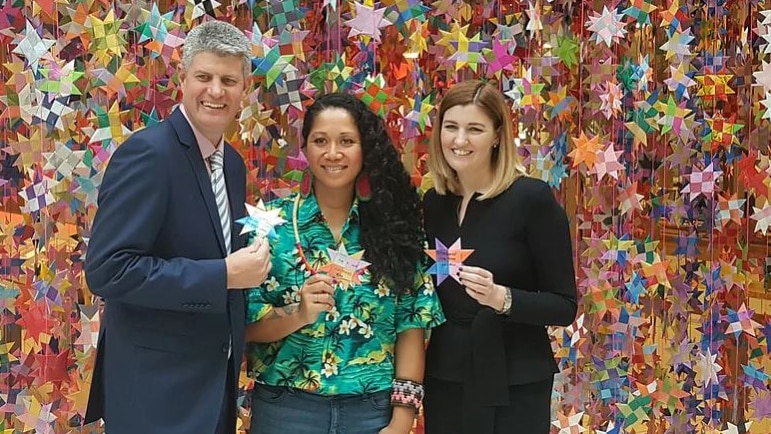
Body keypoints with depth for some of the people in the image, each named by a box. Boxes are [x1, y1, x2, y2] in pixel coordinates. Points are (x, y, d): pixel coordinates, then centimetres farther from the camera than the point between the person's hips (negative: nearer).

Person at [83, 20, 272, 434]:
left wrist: (252, 258, 0)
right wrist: (224, 275, -23)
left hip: (215, 381, 8)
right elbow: (108, 269, -23)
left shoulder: (232, 163, 9)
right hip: (156, 386, -8)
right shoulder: (147, 152, -16)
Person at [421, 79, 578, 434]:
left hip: (514, 387, -4)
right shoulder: (434, 203, 4)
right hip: (444, 380, 5)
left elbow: (564, 306, -12)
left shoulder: (531, 198, -12)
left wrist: (501, 298, -25)